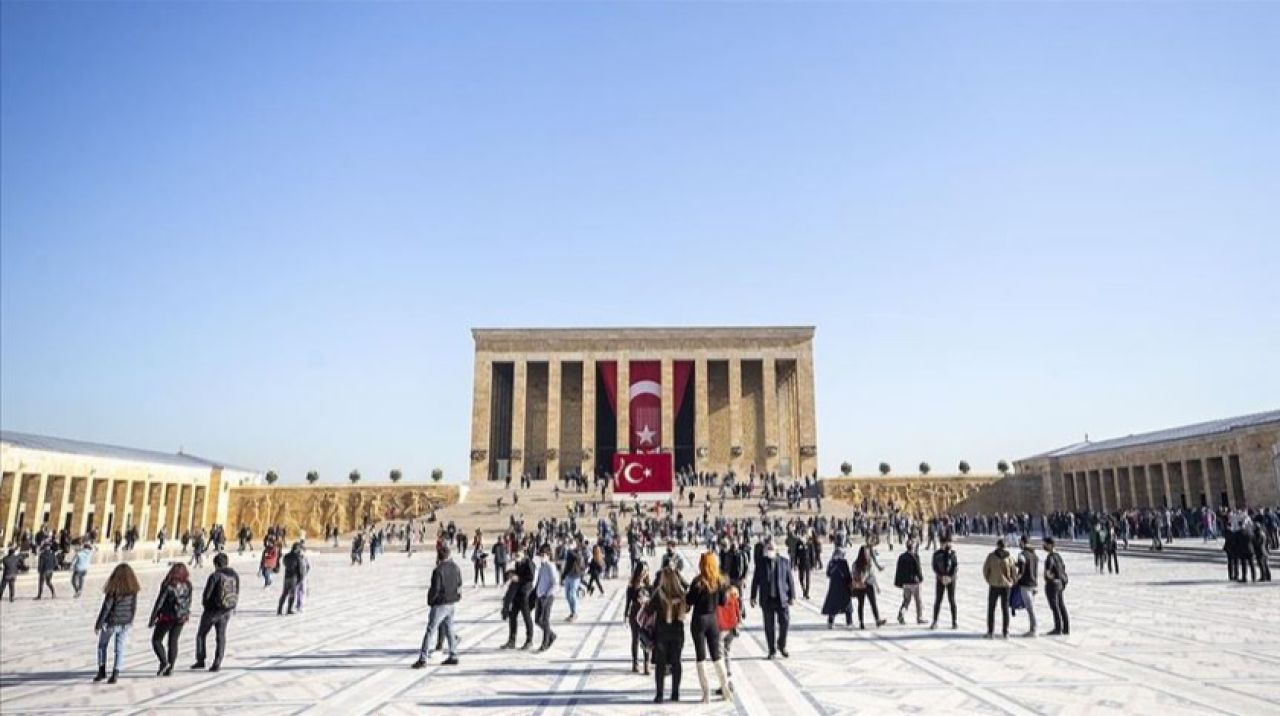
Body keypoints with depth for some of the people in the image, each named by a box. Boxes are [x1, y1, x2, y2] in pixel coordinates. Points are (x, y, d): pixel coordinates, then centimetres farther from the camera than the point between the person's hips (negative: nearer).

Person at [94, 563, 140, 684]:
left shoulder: (113, 589, -18)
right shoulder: (133, 589, -3)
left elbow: (106, 608, -15)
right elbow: (134, 607, 4)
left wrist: (98, 624, -5)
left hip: (111, 622, -4)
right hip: (125, 623, 4)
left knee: (102, 645, 18)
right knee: (120, 648, 10)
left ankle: (102, 671, 17)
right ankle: (115, 674, 8)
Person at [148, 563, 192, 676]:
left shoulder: (168, 585, -16)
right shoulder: (187, 585, -2)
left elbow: (159, 602, -13)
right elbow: (188, 602, 7)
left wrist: (152, 619, -6)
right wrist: (186, 614, 21)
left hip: (167, 617, -5)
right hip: (181, 618, 5)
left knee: (156, 640, 10)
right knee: (173, 642, 13)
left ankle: (164, 662, -6)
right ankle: (170, 668, 14)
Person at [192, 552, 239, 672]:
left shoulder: (215, 576, -18)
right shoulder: (235, 575, 0)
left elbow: (206, 595, -15)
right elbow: (237, 593, 3)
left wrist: (205, 604, 6)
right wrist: (232, 607, 14)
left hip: (213, 610, -5)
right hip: (227, 611, 5)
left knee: (201, 635, 15)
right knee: (221, 637, 12)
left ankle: (200, 661, 17)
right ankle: (217, 663, 8)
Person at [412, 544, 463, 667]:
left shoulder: (438, 570, -19)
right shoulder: (455, 568, 3)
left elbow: (435, 589, -18)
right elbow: (459, 585, 12)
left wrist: (430, 601, -3)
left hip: (440, 605, -7)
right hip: (452, 604, 7)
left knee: (430, 631, -3)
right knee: (449, 630, 16)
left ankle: (423, 659, -3)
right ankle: (453, 656, 20)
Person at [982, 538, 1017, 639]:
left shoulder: (991, 556, -6)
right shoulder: (1009, 556, -3)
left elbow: (985, 569, -4)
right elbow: (1014, 571, 1)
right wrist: (1012, 582, 15)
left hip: (994, 585, -2)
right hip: (1006, 585, 2)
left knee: (991, 609, 6)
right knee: (1005, 609, 10)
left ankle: (990, 632, 3)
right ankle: (1005, 632, 9)